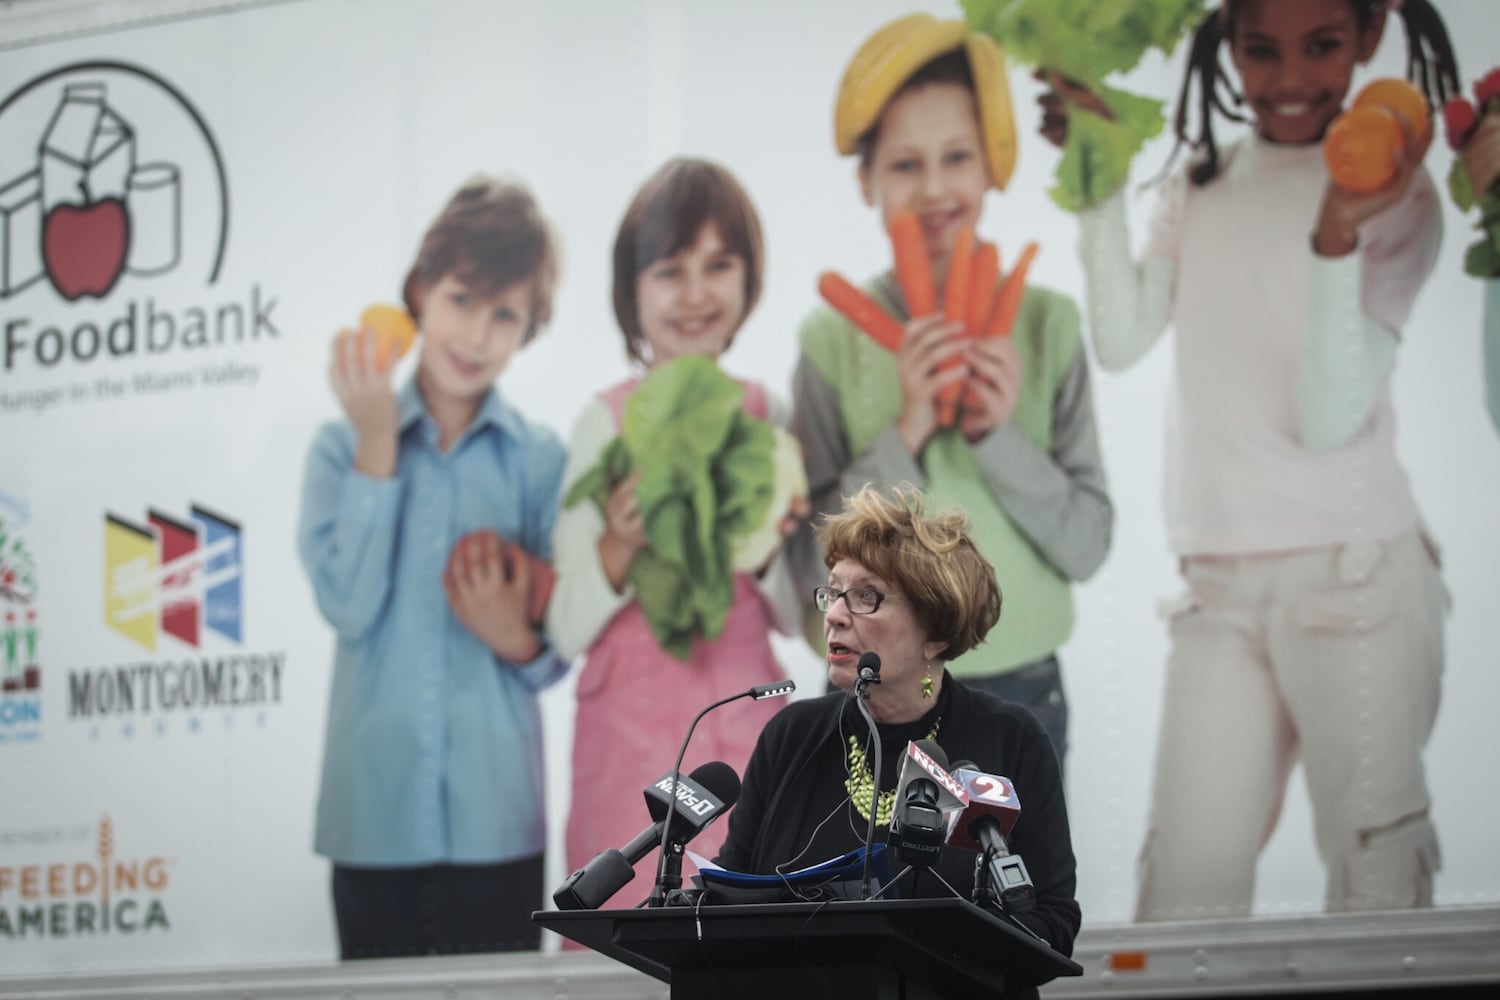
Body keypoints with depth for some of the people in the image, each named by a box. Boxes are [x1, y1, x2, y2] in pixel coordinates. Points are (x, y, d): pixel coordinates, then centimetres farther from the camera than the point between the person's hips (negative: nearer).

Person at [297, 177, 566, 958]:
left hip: (495, 813, 0)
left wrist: (518, 637, -18)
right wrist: (378, 445, -9)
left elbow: (559, 655, 5)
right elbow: (349, 605, -11)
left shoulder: (539, 459, 4)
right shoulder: (343, 447, 4)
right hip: (375, 811, 0)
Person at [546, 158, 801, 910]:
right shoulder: (607, 421, -4)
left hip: (748, 729, 3)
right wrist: (618, 546, -22)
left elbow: (795, 615, 11)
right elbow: (566, 631, -5)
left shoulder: (768, 416, 6)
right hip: (635, 728, -3)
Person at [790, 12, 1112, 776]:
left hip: (1021, 690, 1)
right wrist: (905, 434, -19)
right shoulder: (833, 336, -5)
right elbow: (812, 561, -9)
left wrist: (999, 436, -16)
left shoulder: (1046, 325, 0)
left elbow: (1087, 543, -3)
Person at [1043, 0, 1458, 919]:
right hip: (1219, 585, 5)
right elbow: (1123, 340, 2)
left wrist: (1338, 237, -24)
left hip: (1352, 573, -4)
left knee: (1376, 870, -4)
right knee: (1187, 880, 1)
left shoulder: (1395, 196, -3)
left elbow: (1331, 415, -12)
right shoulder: (1201, 188, 13)